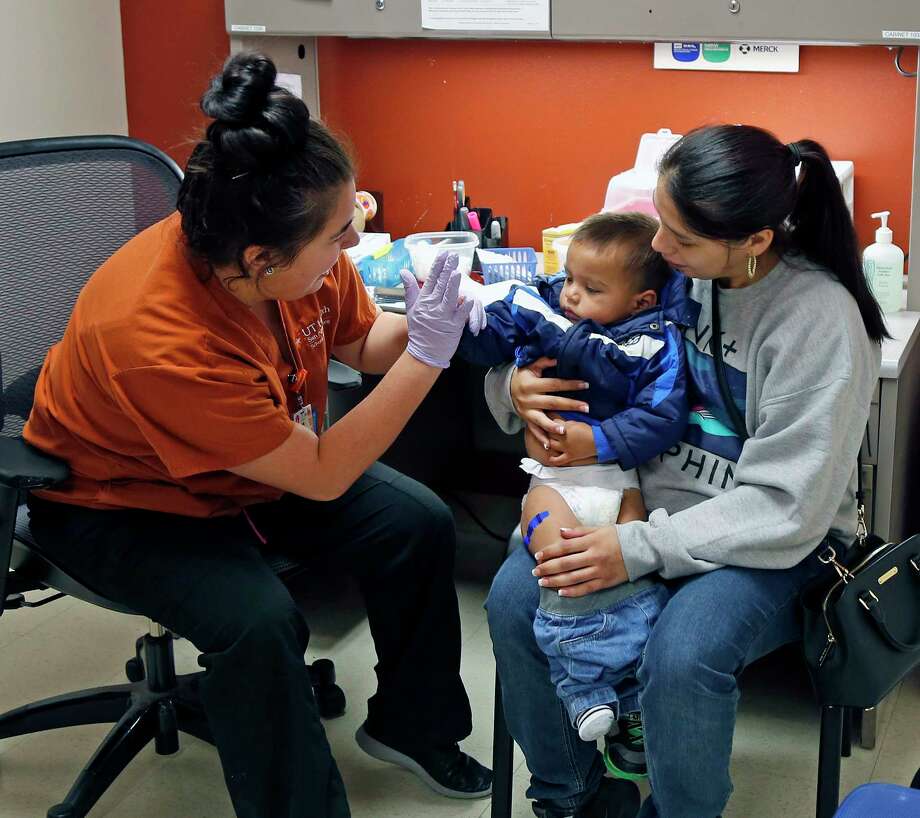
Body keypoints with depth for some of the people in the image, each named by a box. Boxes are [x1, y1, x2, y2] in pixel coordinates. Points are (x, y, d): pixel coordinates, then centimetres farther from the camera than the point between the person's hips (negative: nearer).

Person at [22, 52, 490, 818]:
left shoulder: (302, 256, -22)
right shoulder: (160, 343, -40)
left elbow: (361, 339, 1)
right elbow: (324, 476, -31)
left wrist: (423, 326, -20)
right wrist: (428, 355, -31)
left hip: (261, 463, 7)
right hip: (121, 504, -7)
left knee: (419, 524, -3)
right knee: (259, 621, -30)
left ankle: (410, 723, 19)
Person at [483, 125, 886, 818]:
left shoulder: (820, 318, -21)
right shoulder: (673, 268, -6)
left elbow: (786, 509, -21)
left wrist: (641, 549, -26)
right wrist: (513, 383, -13)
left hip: (774, 543, -5)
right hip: (648, 497, 6)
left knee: (682, 656, -32)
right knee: (512, 600, -15)